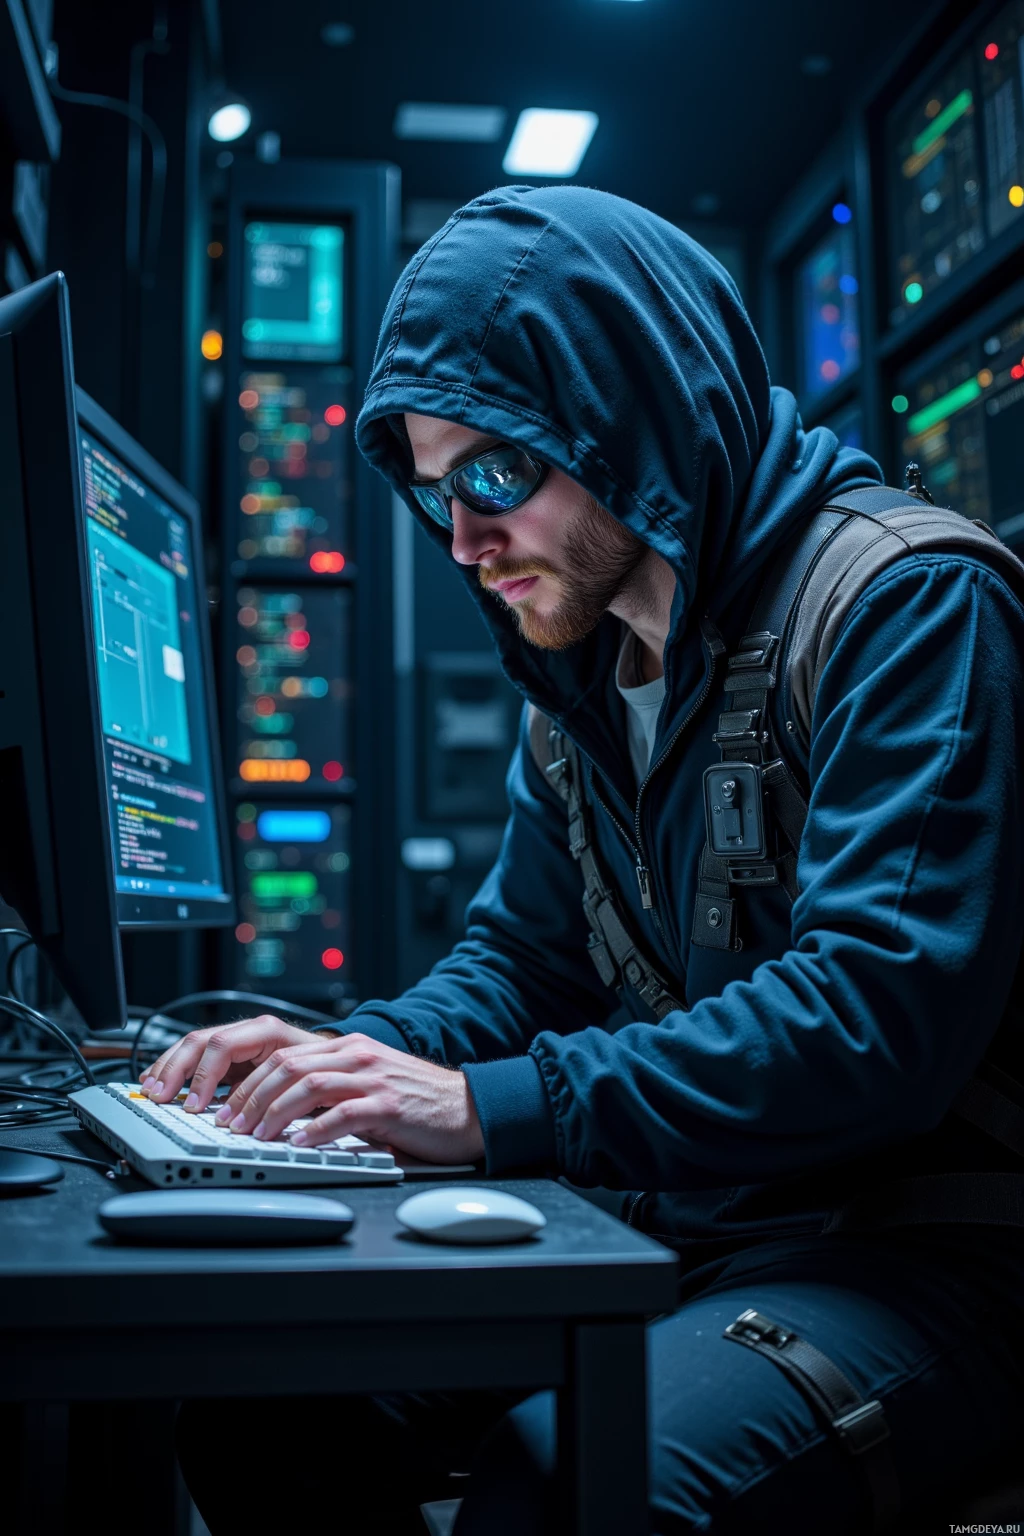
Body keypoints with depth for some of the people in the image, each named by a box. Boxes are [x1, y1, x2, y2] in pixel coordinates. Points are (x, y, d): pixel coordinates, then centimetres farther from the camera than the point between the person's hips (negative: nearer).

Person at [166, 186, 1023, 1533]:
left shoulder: (910, 605, -14)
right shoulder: (586, 667, 12)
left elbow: (885, 1010, -25)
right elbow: (523, 960, 17)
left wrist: (494, 1107, -27)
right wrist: (371, 1057, -4)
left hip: (906, 1254, -7)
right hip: (663, 1228, 7)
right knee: (249, 1393, -5)